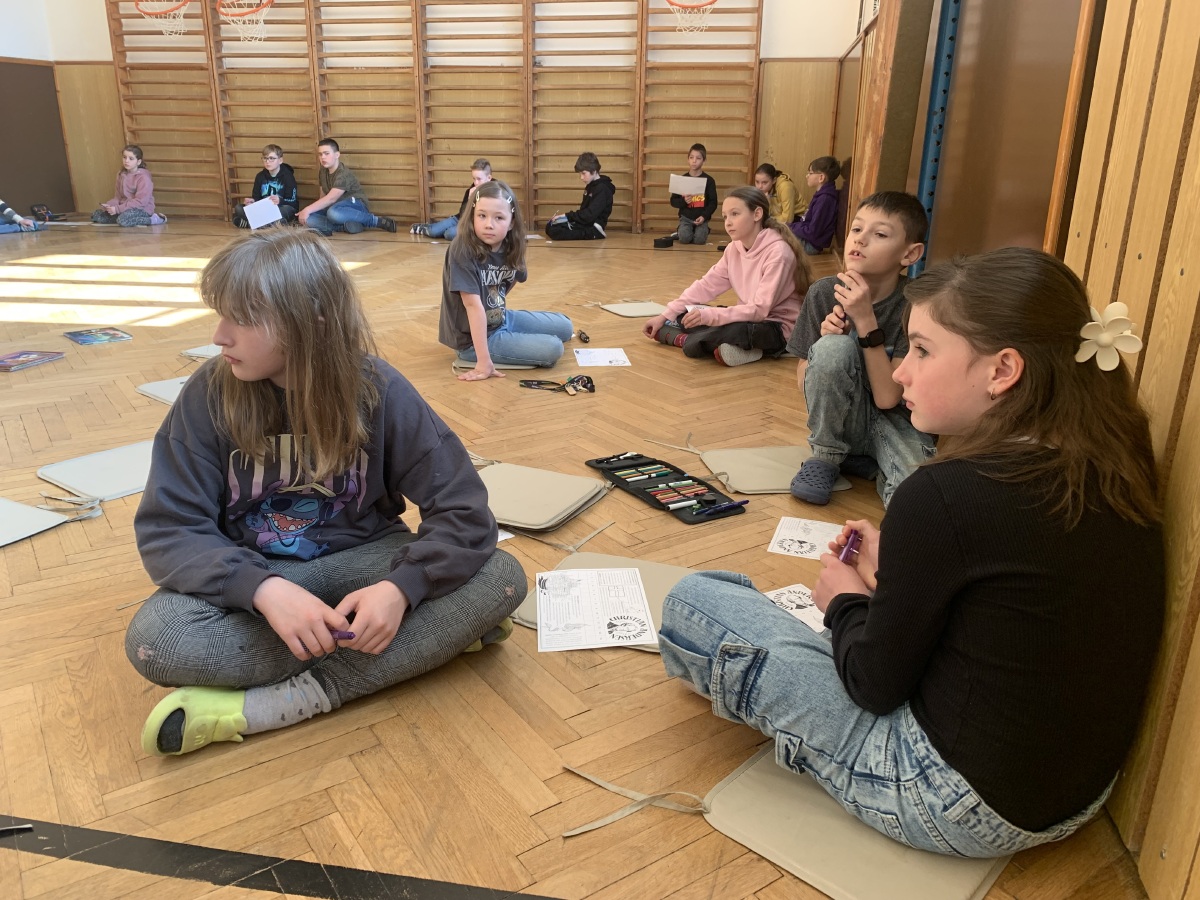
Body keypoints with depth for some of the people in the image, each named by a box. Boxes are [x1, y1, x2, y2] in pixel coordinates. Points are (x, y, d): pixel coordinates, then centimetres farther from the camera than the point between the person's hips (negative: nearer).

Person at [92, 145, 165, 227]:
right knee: (96, 215, -4)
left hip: (142, 209, -8)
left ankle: (154, 219, -17)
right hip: (124, 209, 8)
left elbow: (140, 202, -21)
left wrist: (118, 209, -24)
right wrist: (108, 205, -11)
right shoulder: (121, 175, 11)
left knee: (123, 219, -38)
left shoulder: (143, 178, -14)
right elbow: (118, 197, 12)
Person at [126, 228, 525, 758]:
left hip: (358, 562, 0)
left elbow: (463, 509, -16)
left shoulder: (378, 392, -14)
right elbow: (167, 529, -14)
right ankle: (428, 641, -22)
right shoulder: (210, 394, -12)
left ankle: (273, 704, -26)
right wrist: (263, 589, -33)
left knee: (500, 578, -24)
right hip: (254, 576, 0)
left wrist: (401, 586, -34)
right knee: (154, 640, -31)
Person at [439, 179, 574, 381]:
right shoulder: (463, 251, -26)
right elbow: (473, 305, -30)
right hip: (471, 338, -7)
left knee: (565, 326, 14)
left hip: (502, 319, 7)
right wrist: (484, 361, -32)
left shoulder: (509, 248, -5)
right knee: (552, 349, -15)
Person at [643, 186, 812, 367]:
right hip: (749, 318, 8)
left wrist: (709, 316, -34)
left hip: (778, 328, -8)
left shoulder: (778, 252, -22)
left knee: (735, 331, -39)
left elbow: (760, 310, -26)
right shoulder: (735, 247, 1)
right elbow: (706, 286, 1)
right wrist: (665, 316, -6)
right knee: (682, 316, -3)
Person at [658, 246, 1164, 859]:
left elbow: (874, 686, -15)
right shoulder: (1113, 470, -5)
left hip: (960, 808, -8)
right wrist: (893, 577, 7)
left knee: (691, 602, -3)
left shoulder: (945, 496, -27)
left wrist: (846, 600, 3)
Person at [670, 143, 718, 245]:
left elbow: (713, 202, 0)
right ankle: (680, 231, 11)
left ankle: (704, 230, 11)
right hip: (686, 217, 1)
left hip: (701, 218, -1)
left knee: (699, 240, -25)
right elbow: (673, 201, 5)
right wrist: (684, 201, -16)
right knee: (684, 238, -26)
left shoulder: (709, 180, 1)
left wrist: (704, 216, -15)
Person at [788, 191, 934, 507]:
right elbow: (804, 381, -4)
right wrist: (825, 338, -23)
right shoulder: (824, 293, -11)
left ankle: (868, 463, 3)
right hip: (840, 420, 2)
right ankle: (825, 457, -7)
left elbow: (887, 398, -22)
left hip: (893, 420, -1)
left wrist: (865, 319, -27)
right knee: (834, 347, -29)